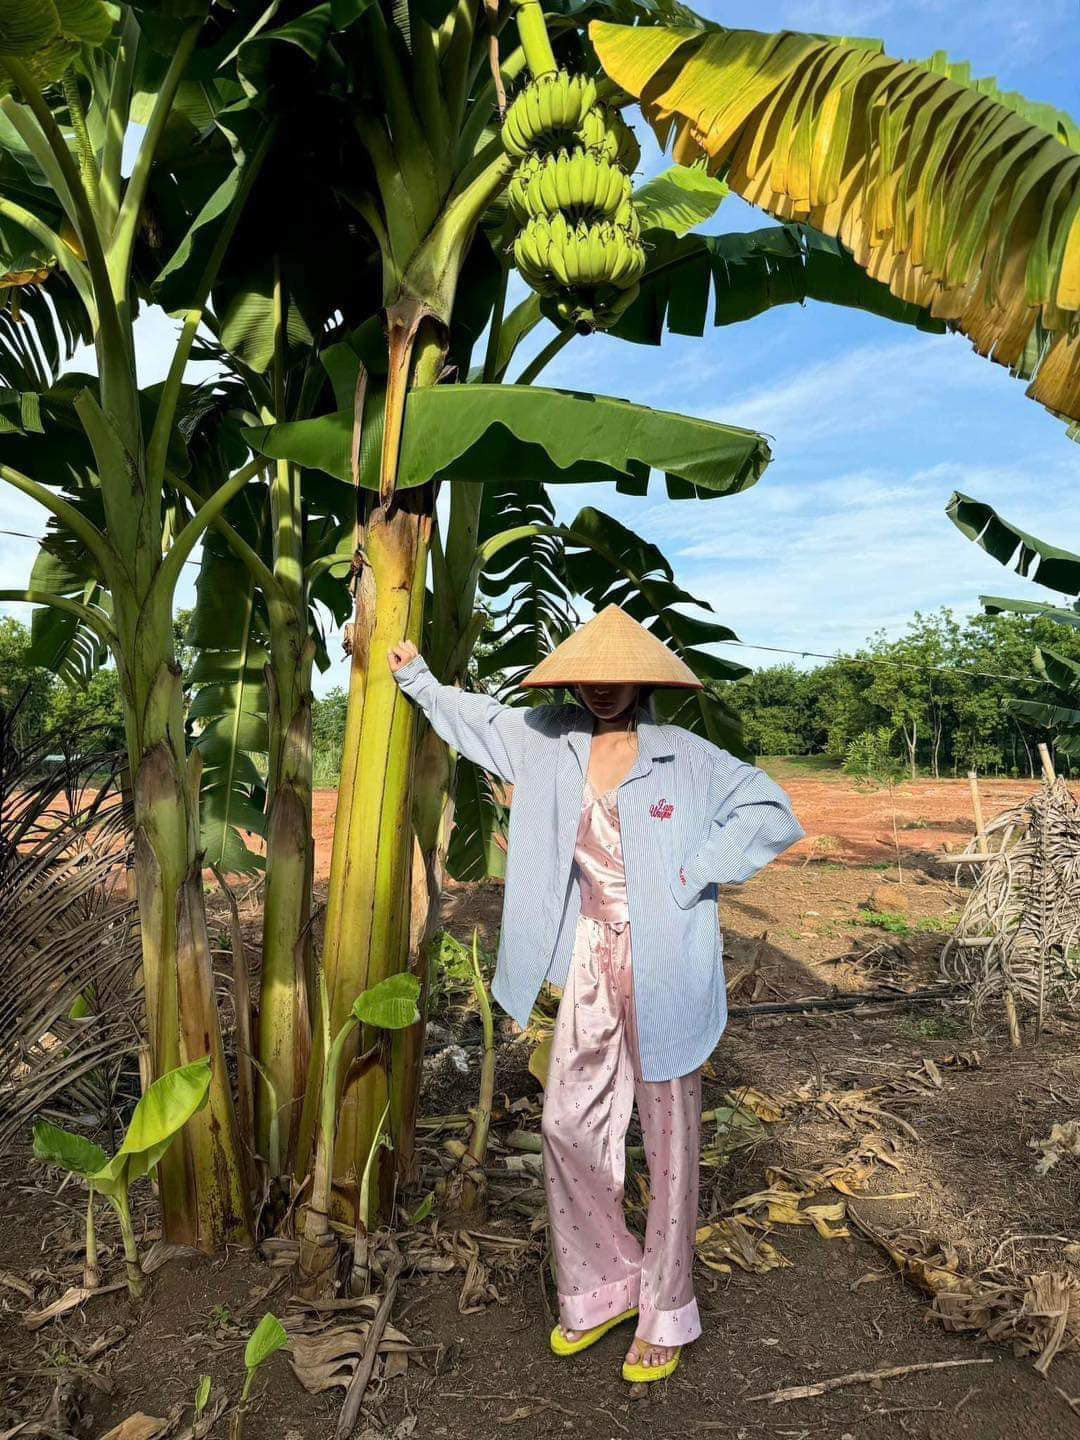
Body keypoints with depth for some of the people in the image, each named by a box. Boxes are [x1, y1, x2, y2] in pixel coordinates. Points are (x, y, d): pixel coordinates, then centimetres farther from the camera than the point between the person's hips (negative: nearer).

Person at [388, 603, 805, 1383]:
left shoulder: (689, 758, -10)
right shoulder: (549, 742, 3)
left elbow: (775, 815, -9)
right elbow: (481, 719, 21)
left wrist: (692, 875, -14)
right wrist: (418, 677, 29)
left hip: (662, 977, -4)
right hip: (588, 972, 5)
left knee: (669, 1141, 9)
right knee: (568, 1125, 11)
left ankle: (666, 1315, 28)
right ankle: (602, 1287, 34)